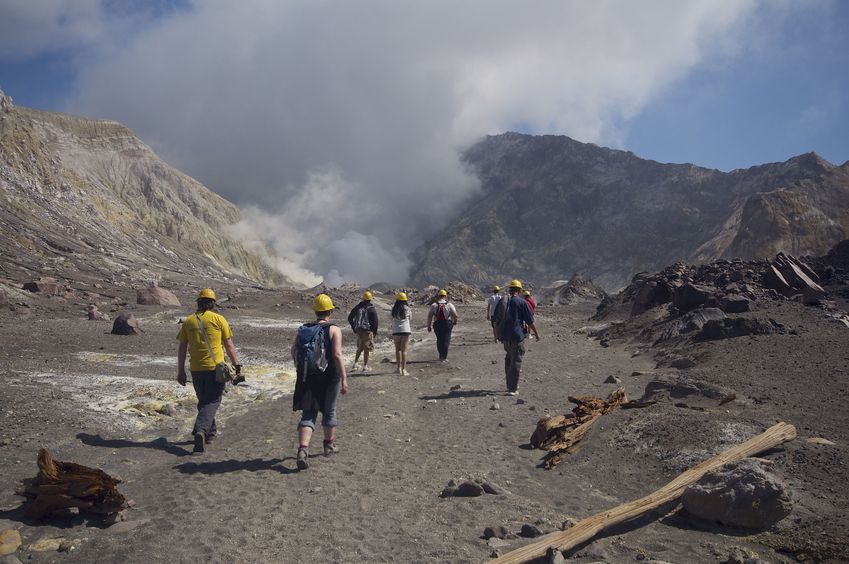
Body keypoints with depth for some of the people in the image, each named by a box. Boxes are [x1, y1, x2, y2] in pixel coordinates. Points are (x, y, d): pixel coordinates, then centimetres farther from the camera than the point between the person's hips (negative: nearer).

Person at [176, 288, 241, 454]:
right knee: (212, 402, 0)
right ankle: (201, 430, -21)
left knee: (203, 401, 19)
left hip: (196, 369, 3)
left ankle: (210, 431, 30)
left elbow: (182, 348, 6)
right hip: (216, 367, -3)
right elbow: (229, 345, -2)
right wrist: (236, 365, 6)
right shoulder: (218, 319, -2)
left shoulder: (188, 321, 6)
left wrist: (181, 371, 12)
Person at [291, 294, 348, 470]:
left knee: (308, 414, 7)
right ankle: (329, 445, 34)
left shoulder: (302, 330, 4)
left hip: (306, 378, 3)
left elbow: (294, 352, 5)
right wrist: (344, 379, -17)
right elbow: (337, 355, -18)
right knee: (329, 411, 18)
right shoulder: (334, 330, -9)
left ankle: (302, 450, -12)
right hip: (329, 378, -3)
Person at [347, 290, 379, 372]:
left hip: (358, 330, 4)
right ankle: (365, 366, 3)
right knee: (366, 349, 2)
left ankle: (354, 364, 11)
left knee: (359, 348, 18)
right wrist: (375, 332, 2)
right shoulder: (371, 309, -6)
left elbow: (350, 318, 11)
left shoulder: (357, 307, 7)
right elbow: (375, 321, -9)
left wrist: (354, 328, 15)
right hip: (368, 331, -4)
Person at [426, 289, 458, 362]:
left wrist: (429, 326, 1)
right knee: (446, 340, 4)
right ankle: (444, 357, -2)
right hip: (447, 323, -2)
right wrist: (455, 321, 13)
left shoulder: (434, 305, 0)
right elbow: (455, 315, -7)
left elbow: (429, 316, -4)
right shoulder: (449, 305, -3)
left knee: (439, 340, 15)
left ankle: (441, 356, 24)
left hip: (437, 324, 2)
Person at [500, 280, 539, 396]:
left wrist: (499, 334, 25)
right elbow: (530, 321, -6)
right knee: (516, 362, 0)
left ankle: (510, 385, 28)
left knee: (509, 359, 19)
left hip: (505, 335, 6)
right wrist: (536, 333, 7)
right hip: (517, 336, -5)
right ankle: (512, 389, -2)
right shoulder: (522, 302, -9)